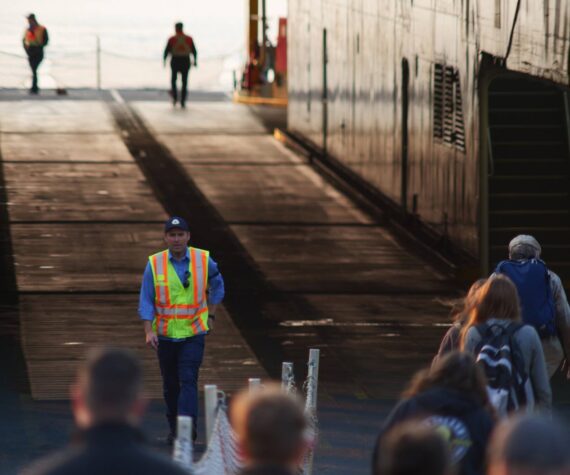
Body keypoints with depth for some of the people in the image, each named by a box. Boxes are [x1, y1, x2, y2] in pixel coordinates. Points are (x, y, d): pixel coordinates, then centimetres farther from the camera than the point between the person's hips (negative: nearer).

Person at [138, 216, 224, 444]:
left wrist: (210, 315, 13)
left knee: (188, 380, -14)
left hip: (193, 333, -1)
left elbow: (217, 284, 17)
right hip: (165, 333, 1)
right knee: (170, 384, 10)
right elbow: (146, 300, -4)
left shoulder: (203, 260, -3)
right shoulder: (155, 263, -5)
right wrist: (149, 331, -15)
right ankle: (174, 428, 23)